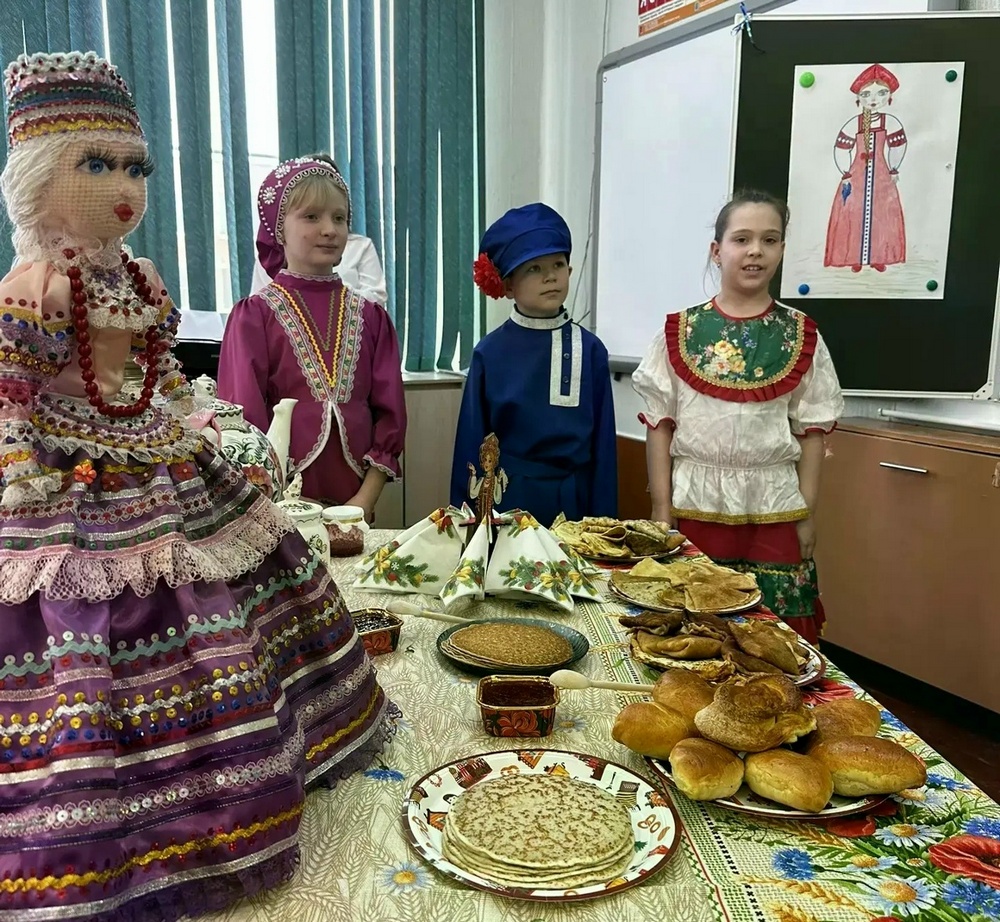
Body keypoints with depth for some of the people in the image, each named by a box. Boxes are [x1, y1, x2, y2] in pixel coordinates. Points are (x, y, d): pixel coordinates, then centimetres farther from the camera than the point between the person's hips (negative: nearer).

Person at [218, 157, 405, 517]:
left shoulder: (371, 318, 5)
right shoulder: (255, 315, -4)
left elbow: (390, 416, 1)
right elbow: (246, 423, -6)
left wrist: (364, 500, -9)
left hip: (354, 505, 3)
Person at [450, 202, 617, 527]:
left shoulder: (590, 349, -2)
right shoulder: (490, 352, -4)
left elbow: (603, 441, 0)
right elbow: (472, 442, 0)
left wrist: (603, 517, 0)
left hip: (572, 498, 1)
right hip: (505, 498, -1)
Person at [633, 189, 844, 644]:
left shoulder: (801, 336, 3)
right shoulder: (679, 330, 0)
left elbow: (812, 430, 4)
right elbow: (660, 424, 0)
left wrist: (807, 514, 1)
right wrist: (661, 509, -3)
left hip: (774, 509, 1)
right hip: (696, 503, 0)